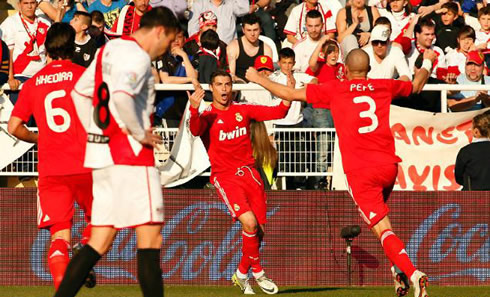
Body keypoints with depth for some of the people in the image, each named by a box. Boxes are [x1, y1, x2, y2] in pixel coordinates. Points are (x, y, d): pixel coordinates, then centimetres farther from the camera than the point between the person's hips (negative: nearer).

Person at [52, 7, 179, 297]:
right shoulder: (137, 56, -12)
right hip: (131, 154, -9)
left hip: (101, 151, 9)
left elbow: (80, 93, 23)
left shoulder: (109, 49, 16)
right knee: (150, 235, -5)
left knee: (100, 242, 9)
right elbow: (121, 96, -28)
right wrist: (141, 134, -17)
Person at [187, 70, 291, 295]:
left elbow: (277, 113, 9)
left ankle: (242, 274, 23)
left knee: (258, 231, 1)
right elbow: (195, 130, -24)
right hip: (225, 176, -5)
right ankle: (258, 272, -4)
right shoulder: (208, 116, -3)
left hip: (249, 173, 5)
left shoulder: (243, 110, 10)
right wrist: (194, 110, -43)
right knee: (249, 222, -22)